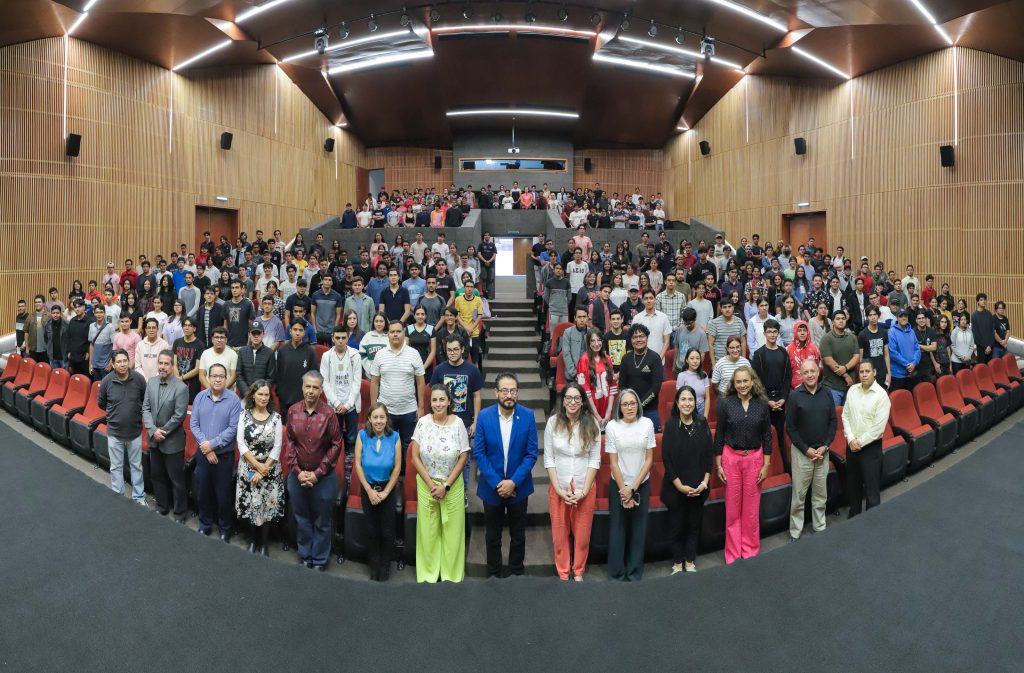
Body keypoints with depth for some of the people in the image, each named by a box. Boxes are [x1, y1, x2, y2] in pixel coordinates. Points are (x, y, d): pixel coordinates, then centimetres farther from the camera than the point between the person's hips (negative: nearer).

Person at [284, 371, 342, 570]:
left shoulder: (329, 414, -15)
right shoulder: (293, 411, -5)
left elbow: (336, 445, -11)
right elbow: (289, 442, 0)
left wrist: (317, 473, -11)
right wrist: (297, 471, -7)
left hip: (324, 477, -3)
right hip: (297, 475, 3)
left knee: (322, 522, 11)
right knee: (301, 519, 18)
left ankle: (319, 561, 27)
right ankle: (304, 557, 36)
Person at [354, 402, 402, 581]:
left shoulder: (394, 437, -15)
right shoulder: (362, 435, -13)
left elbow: (397, 467, -10)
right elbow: (358, 464, -10)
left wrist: (385, 492, -9)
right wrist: (370, 491, -10)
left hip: (388, 488, -1)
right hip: (368, 488, 1)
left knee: (387, 530, 10)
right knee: (371, 530, 16)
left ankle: (385, 565, 31)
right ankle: (374, 565, 35)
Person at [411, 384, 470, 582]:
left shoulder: (458, 423, -10)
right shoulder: (422, 423, -8)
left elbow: (462, 458, -5)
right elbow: (415, 457, -5)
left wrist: (446, 486, -9)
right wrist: (431, 484, -9)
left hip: (453, 485, 0)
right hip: (426, 484, 1)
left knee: (452, 531, 8)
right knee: (427, 531, 10)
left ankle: (451, 575, 26)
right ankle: (428, 573, 29)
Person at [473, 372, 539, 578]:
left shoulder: (528, 416, -11)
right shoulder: (484, 416, -11)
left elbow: (531, 454, -9)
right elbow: (479, 453, -9)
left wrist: (514, 482, -16)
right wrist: (497, 483, -15)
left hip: (518, 486, 0)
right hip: (492, 486, 0)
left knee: (518, 535, 16)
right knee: (493, 536, 16)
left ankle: (517, 572, 35)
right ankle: (493, 573, 35)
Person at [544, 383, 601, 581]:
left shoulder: (592, 424, -6)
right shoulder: (553, 422, -7)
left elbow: (594, 460, -4)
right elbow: (549, 459, -4)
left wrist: (584, 490, -9)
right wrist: (559, 489, -9)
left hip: (585, 488, 0)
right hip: (558, 488, 0)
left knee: (582, 534, 10)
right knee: (560, 534, 10)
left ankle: (578, 573, 30)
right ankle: (563, 574, 28)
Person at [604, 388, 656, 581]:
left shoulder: (647, 424, -7)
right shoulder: (612, 426, -10)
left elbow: (649, 459, -4)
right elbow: (613, 462, -6)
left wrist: (633, 488, -7)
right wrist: (623, 490, -6)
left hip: (642, 484, 1)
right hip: (618, 485, -1)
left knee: (638, 530, 8)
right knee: (617, 529, 5)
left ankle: (635, 575, 22)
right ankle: (617, 575, 18)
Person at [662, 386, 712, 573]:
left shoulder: (702, 423, -2)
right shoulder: (671, 425, -10)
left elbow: (708, 454, 2)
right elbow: (666, 458, -10)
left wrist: (704, 482, -6)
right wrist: (680, 486, -12)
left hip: (699, 487, 2)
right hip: (676, 487, -2)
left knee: (694, 525, 12)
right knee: (677, 526, 9)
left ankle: (690, 562, 28)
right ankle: (677, 563, 25)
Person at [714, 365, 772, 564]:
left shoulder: (761, 404, -1)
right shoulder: (725, 403, -5)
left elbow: (767, 435, 4)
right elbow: (719, 435, -1)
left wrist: (766, 465, 2)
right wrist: (718, 465, -1)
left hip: (754, 458, 1)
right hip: (731, 458, -1)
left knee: (751, 508, 9)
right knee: (732, 508, 7)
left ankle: (750, 550, 25)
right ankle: (733, 553, 20)